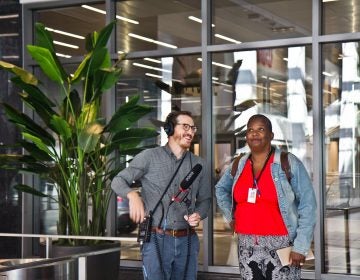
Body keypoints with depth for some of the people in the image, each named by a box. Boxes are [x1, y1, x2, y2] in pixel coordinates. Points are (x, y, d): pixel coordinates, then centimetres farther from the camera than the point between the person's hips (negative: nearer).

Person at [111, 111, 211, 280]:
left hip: (187, 241, 4)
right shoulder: (149, 157, -1)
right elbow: (118, 181, -1)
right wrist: (132, 195, -22)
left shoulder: (199, 164, 9)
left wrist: (198, 215, -7)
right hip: (156, 240, -4)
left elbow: (204, 199, 15)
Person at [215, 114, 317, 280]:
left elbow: (307, 204, -7)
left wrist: (301, 246, -12)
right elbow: (221, 189, 28)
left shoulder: (289, 163, -5)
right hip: (247, 247, 4)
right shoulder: (238, 165, 8)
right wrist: (230, 216, 14)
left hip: (280, 246, -4)